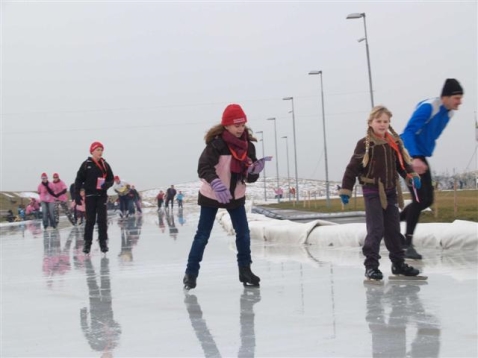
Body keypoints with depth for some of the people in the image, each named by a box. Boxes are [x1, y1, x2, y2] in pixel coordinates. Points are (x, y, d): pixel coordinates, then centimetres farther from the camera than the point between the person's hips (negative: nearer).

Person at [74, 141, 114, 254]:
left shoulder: (105, 165, 5)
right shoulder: (86, 164, -2)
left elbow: (111, 179, 9)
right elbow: (79, 180, -2)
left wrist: (107, 184, -14)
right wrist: (77, 195, -8)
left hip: (102, 195, 2)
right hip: (90, 195, -2)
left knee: (102, 220, 1)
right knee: (90, 220, 2)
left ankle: (103, 242, 7)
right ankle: (87, 242, 10)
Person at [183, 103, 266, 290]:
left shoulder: (248, 146, -4)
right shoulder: (216, 143, -20)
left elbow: (249, 177, -1)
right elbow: (203, 168, -30)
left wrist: (255, 170, -23)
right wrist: (215, 182, -47)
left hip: (236, 196, 5)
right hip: (211, 196, -4)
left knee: (243, 233, 2)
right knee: (203, 235, 0)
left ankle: (245, 270, 16)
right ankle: (191, 272, 10)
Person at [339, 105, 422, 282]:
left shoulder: (394, 143, 4)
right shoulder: (364, 144, -11)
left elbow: (402, 163, 12)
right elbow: (352, 168, -10)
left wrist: (412, 175, -6)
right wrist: (345, 190, -12)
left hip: (390, 192, 6)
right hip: (372, 192, -6)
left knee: (393, 229, 12)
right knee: (376, 229, -8)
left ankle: (398, 264, 21)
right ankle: (371, 266, -2)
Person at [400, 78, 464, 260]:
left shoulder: (449, 112, 6)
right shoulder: (427, 107, -21)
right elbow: (408, 132, -28)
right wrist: (414, 158, -40)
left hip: (420, 158, 9)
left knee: (427, 200, 10)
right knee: (419, 199, -12)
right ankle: (407, 244, -2)